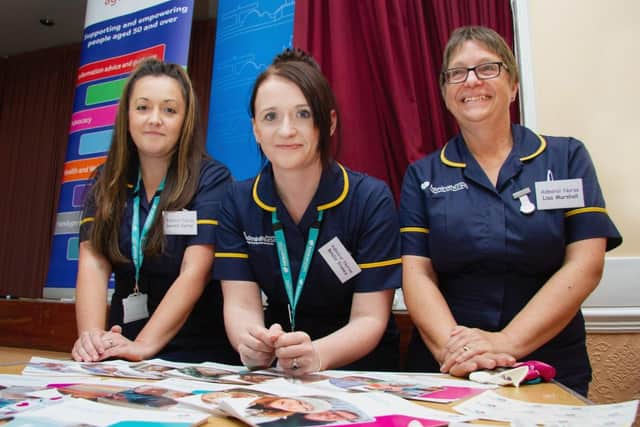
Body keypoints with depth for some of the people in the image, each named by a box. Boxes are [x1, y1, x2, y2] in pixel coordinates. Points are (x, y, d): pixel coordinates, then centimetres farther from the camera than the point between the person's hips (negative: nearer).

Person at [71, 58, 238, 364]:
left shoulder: (211, 180, -7)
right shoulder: (106, 182, 7)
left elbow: (194, 273, -16)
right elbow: (93, 262, -4)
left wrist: (144, 345, -27)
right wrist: (91, 336, -21)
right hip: (122, 345, 4)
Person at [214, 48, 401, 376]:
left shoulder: (371, 200, -13)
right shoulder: (238, 202, -4)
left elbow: (369, 318, -15)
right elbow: (240, 304, -9)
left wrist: (317, 354, -35)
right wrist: (251, 345, -32)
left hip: (358, 366, -2)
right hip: (275, 368, 2)